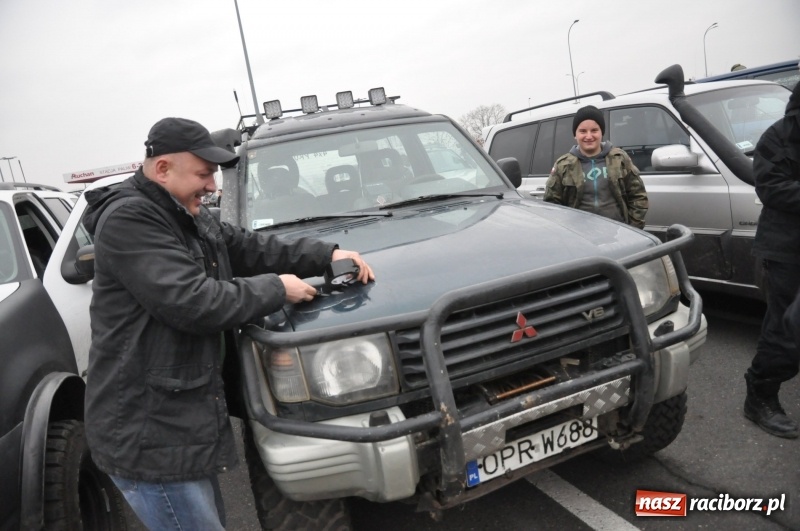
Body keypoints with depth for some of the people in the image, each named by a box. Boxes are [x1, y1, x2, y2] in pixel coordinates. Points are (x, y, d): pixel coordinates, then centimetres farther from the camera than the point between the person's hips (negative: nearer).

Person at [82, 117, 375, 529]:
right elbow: (194, 304, -27)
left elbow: (249, 248, 14)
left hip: (186, 418, 10)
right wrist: (276, 289, -15)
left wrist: (326, 254, 2)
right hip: (146, 433, -10)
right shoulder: (128, 220, -18)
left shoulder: (190, 218, 11)